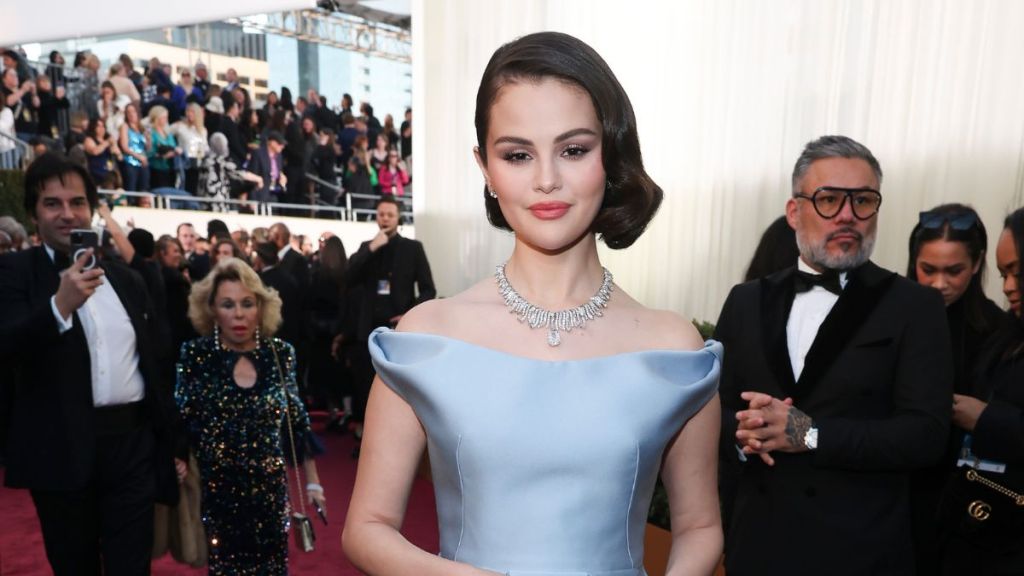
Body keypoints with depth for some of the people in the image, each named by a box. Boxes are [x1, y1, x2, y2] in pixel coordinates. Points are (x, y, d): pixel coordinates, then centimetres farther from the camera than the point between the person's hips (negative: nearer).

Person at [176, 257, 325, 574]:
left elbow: (297, 422, 4)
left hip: (269, 489, 1)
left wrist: (312, 481, 7)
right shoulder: (195, 355, -8)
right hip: (216, 491, -1)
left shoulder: (280, 353, -3)